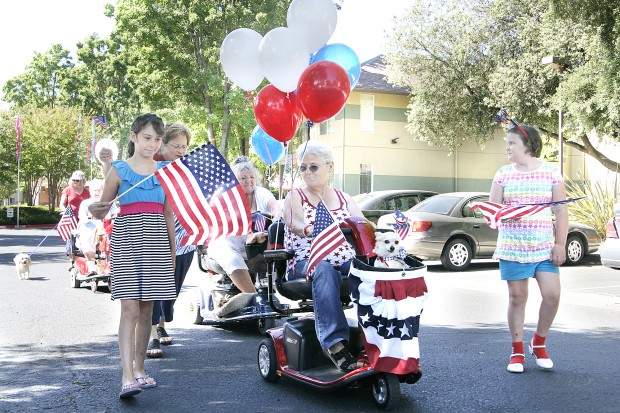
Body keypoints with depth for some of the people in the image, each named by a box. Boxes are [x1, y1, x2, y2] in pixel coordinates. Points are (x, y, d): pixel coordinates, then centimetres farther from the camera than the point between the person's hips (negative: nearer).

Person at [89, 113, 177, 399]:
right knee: (129, 308, -11)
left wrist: (172, 251, 14)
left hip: (156, 243, 3)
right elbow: (102, 211, 5)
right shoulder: (119, 170, 3)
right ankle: (127, 377, -14)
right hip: (126, 242, -3)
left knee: (147, 309, 6)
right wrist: (95, 210, -19)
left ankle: (139, 368, 18)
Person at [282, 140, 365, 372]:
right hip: (306, 263, -3)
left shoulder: (345, 199, 23)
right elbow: (299, 226, -10)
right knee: (324, 270, -39)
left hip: (346, 263, 3)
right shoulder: (295, 197, 12)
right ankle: (335, 344, -48)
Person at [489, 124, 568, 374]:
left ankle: (539, 343, 16)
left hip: (544, 247, 0)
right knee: (517, 297, 3)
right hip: (512, 247, 0)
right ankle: (517, 351, 15)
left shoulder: (551, 173, 1)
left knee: (552, 295, -8)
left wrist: (560, 244, -5)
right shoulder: (503, 174, 4)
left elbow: (561, 211, 2)